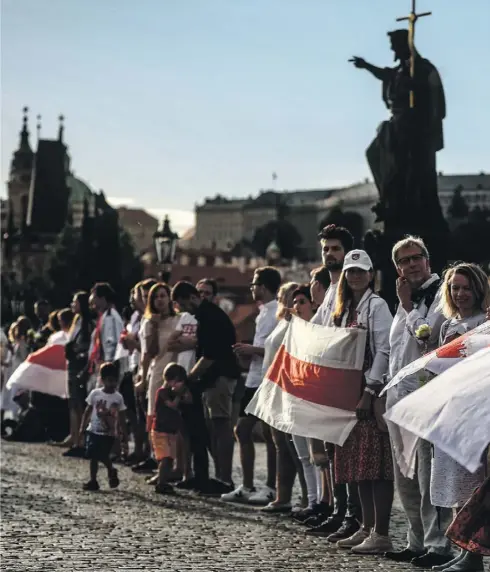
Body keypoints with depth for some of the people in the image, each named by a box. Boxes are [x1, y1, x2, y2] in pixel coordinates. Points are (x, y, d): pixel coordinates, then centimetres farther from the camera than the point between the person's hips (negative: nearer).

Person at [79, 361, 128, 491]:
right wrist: (82, 428, 1)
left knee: (103, 456, -8)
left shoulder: (118, 398, -1)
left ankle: (111, 472, 21)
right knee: (93, 457, 3)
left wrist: (124, 433, 3)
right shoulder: (95, 394, -3)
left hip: (109, 433, -1)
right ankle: (93, 481, 12)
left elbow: (121, 417, 5)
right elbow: (88, 411, 3)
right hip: (94, 431, 1)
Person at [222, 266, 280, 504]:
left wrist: (253, 350, -16)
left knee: (269, 433, -3)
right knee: (242, 430, 9)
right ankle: (246, 487, 16)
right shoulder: (263, 313, 17)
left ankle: (270, 488, 5)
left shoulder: (278, 313, -13)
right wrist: (248, 351, 7)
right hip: (255, 380, 10)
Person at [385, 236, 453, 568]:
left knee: (429, 475, -9)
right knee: (405, 479, 13)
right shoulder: (406, 299, 19)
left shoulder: (441, 293, -6)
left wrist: (408, 306, -9)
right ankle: (417, 542, 22)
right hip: (398, 397, 9)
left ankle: (438, 546, -5)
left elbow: (427, 336, -19)